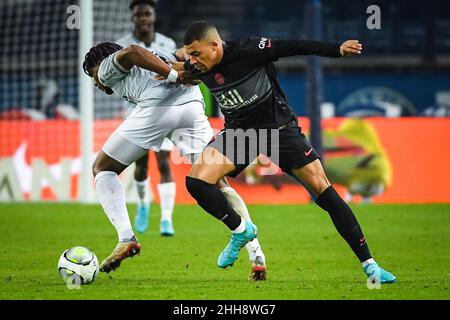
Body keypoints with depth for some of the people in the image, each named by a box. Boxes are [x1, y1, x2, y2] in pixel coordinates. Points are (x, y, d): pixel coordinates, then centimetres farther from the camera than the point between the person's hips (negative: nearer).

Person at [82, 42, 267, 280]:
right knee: (216, 184, 9)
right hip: (192, 106, 5)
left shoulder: (108, 67, 21)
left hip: (156, 106, -5)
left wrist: (172, 75, -9)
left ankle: (126, 238, -1)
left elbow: (131, 52, -1)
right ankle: (256, 255, -6)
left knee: (102, 169, 15)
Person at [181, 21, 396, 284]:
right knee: (197, 180, -19)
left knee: (322, 188, -9)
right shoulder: (198, 70, -9)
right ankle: (241, 231, 5)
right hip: (239, 132, 4)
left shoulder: (248, 50, -23)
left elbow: (293, 47, -21)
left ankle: (369, 264, -3)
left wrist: (337, 50, -25)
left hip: (279, 127, -4)